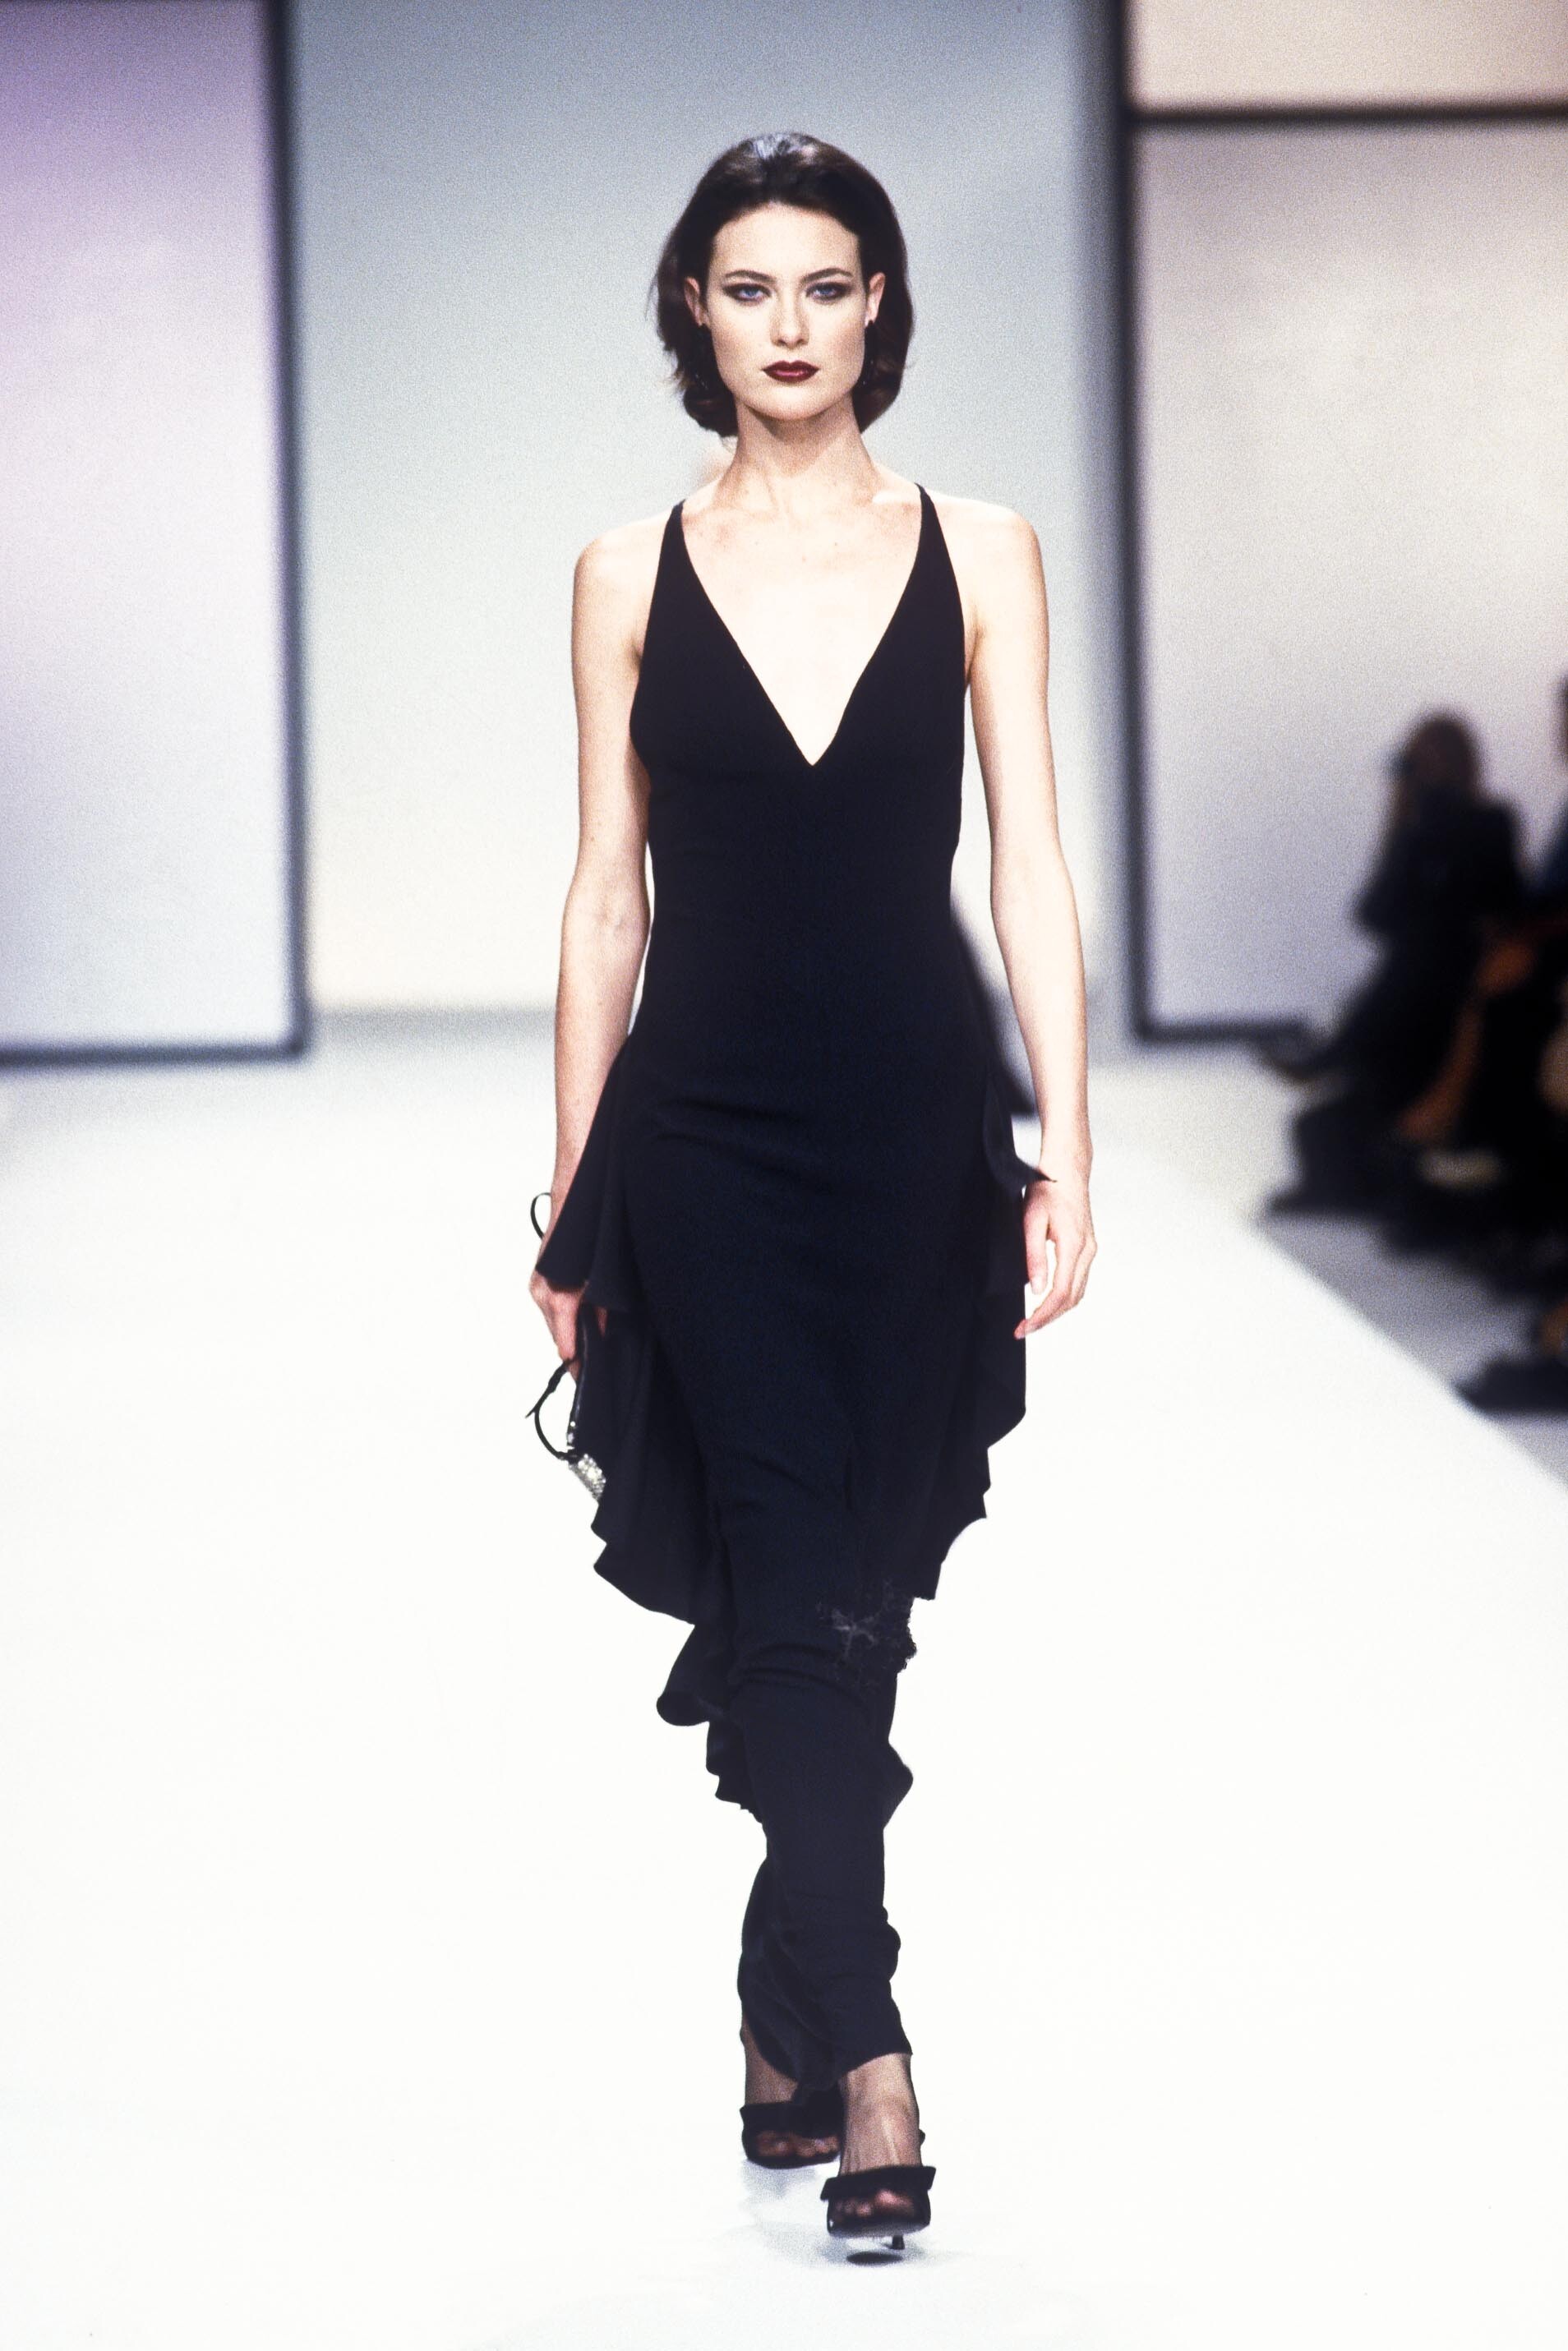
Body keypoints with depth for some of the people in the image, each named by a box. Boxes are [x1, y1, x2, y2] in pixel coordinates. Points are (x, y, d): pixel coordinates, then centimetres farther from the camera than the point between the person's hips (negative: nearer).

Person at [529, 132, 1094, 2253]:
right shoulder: (633, 576, 4)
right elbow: (606, 897, 7)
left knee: (848, 1597, 7)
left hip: (917, 1137, 1)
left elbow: (1030, 873, 1)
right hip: (706, 1139, -1)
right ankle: (865, 2062, -13)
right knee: (803, 1597, -10)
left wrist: (1065, 1163, -6)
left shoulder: (979, 555, 4)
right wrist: (571, 1198, 5)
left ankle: (788, 2010, 23)